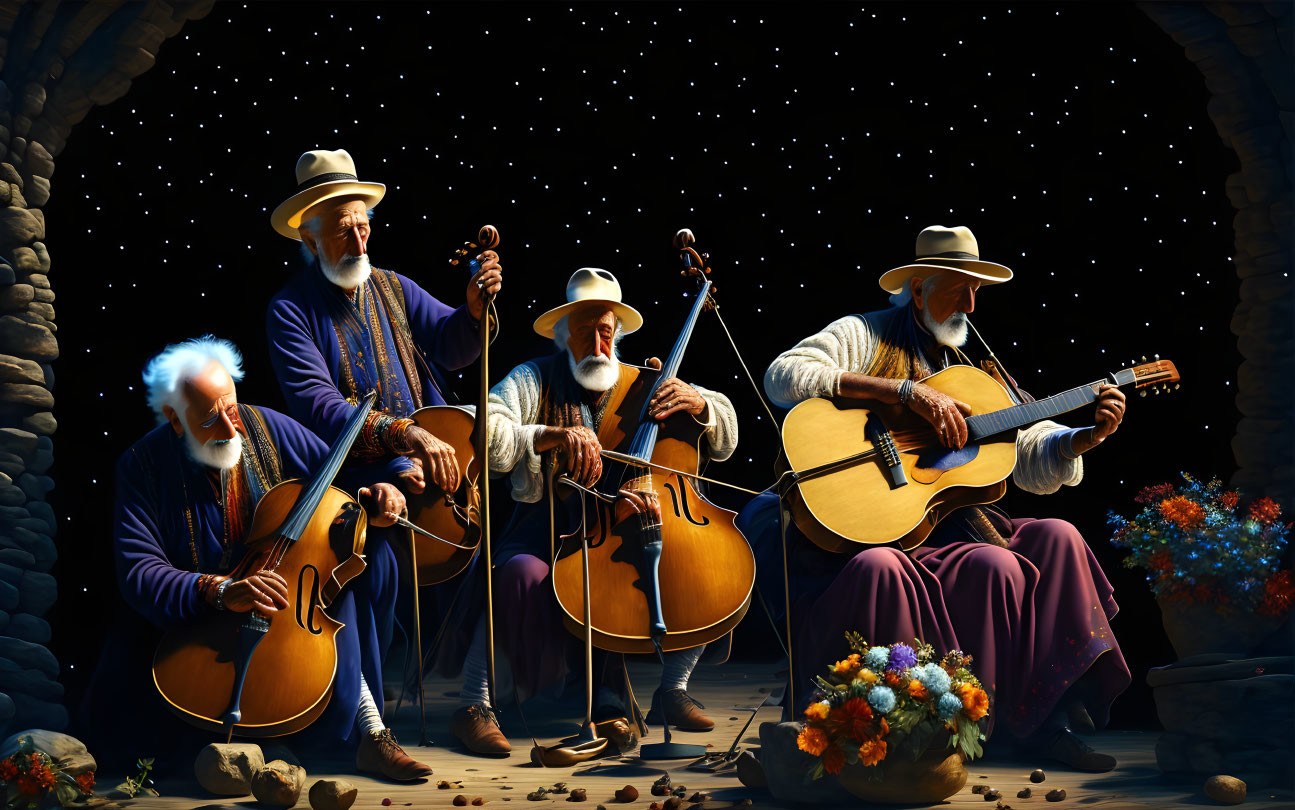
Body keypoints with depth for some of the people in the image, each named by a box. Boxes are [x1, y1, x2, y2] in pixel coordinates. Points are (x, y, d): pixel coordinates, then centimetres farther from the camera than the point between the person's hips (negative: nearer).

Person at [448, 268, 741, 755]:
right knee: (523, 574, -36)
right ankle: (475, 706, -17)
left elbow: (724, 443, 16)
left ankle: (673, 689, -1)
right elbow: (485, 439, -14)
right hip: (546, 531, -3)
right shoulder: (533, 381, 4)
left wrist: (699, 404, -6)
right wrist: (553, 435, -26)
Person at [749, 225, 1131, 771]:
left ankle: (1046, 715, -7)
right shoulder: (866, 335, 1)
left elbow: (1036, 465, 16)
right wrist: (907, 390, -21)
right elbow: (783, 376, -18)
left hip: (948, 521, 6)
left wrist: (1089, 436, -6)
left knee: (1056, 538, -13)